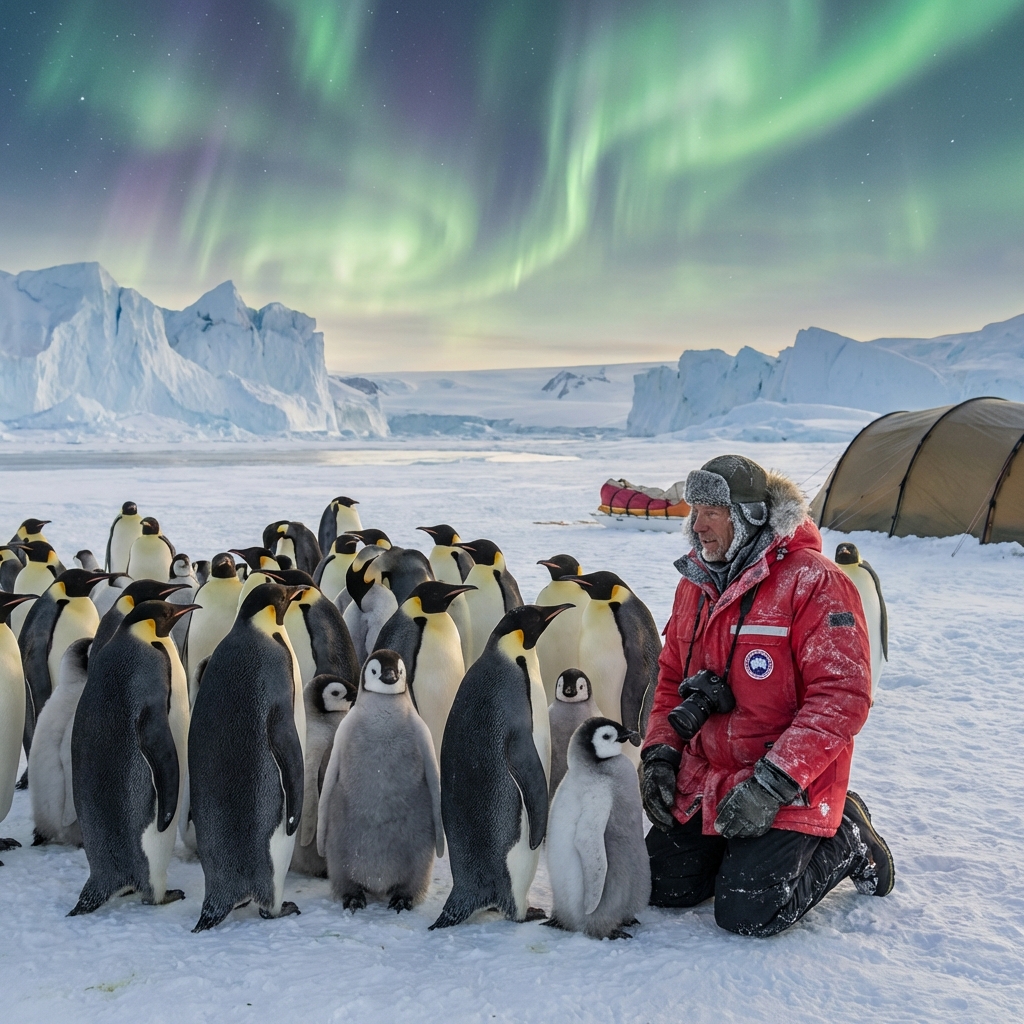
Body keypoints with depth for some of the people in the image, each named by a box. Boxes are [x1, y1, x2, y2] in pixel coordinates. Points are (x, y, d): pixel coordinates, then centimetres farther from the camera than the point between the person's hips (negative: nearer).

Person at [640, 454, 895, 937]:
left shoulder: (812, 581, -17)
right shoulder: (695, 583, 7)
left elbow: (843, 697, -22)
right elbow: (671, 680, 16)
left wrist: (773, 783, -26)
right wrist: (659, 754, 0)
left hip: (785, 794, -7)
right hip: (702, 785, 7)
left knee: (747, 913, -13)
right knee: (663, 888, 4)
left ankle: (847, 842, 12)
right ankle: (745, 849, 28)